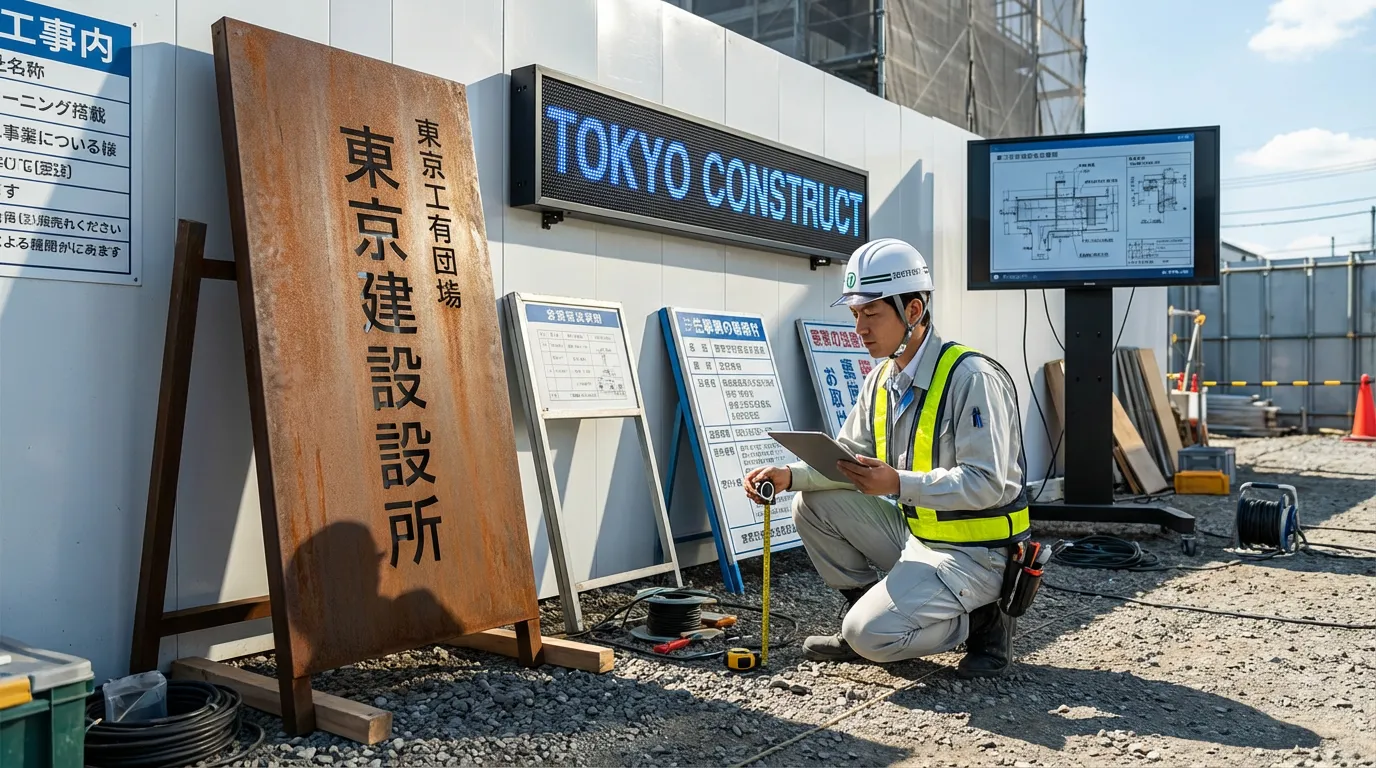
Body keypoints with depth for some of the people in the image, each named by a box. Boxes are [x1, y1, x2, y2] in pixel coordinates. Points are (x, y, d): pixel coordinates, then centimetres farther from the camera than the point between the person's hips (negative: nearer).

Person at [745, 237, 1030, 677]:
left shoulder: (972, 378, -21)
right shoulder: (882, 380, 6)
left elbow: (986, 484, -26)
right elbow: (848, 458, 7)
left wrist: (899, 484, -33)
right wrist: (790, 476, -11)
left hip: (972, 552, -8)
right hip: (913, 531, 8)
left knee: (872, 635, -22)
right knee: (814, 505, -1)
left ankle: (982, 620, 2)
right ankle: (870, 614, 10)